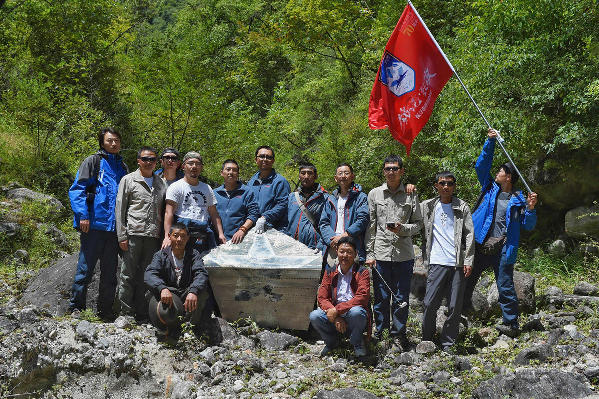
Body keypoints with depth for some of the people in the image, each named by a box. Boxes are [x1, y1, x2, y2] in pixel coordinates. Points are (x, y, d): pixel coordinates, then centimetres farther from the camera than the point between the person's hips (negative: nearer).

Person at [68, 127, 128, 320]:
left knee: (110, 272, 9)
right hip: (94, 225, -5)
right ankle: (75, 310, 5)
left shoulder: (122, 167, 18)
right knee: (85, 269, -4)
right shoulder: (93, 162, 3)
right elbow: (76, 189, -3)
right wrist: (83, 215, -14)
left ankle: (105, 312, 17)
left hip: (115, 227, 5)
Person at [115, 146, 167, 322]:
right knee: (128, 276, -2)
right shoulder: (129, 180, 5)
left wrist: (164, 236, 9)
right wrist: (122, 236, -7)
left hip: (153, 236, 4)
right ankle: (126, 314, 5)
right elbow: (120, 209, 1)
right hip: (133, 234, -3)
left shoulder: (161, 183, 16)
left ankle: (142, 314, 14)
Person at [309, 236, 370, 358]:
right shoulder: (330, 272, 6)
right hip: (335, 316, 3)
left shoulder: (362, 272, -4)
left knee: (356, 311, -37)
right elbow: (322, 298, 0)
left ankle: (357, 343, -4)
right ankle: (331, 341, 8)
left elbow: (362, 298, -17)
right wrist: (335, 318, -17)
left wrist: (337, 309, -24)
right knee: (314, 316, -24)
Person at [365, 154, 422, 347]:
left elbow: (418, 223, 9)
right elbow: (370, 226, 5)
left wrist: (402, 228, -12)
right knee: (381, 297, 5)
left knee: (402, 298, 5)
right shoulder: (375, 194, 7)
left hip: (404, 255, 0)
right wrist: (369, 254, 0)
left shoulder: (411, 195, 6)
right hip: (380, 254, 0)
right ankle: (380, 331, 19)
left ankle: (399, 331, 20)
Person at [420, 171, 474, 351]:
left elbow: (470, 235, 5)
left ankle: (447, 344, 14)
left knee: (455, 307, 2)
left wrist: (468, 260, -3)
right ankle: (427, 340, 15)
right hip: (437, 262, 0)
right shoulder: (427, 206, 10)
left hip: (458, 263, 0)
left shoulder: (462, 207, 7)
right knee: (430, 304, -4)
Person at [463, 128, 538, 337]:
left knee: (505, 287, -2)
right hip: (480, 246, 4)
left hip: (502, 249, -3)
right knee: (466, 281, 9)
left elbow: (527, 226, 3)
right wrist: (490, 141, 2)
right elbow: (482, 165, 8)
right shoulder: (490, 189, 12)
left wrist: (530, 209, -14)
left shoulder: (518, 200, 4)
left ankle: (511, 324, 8)